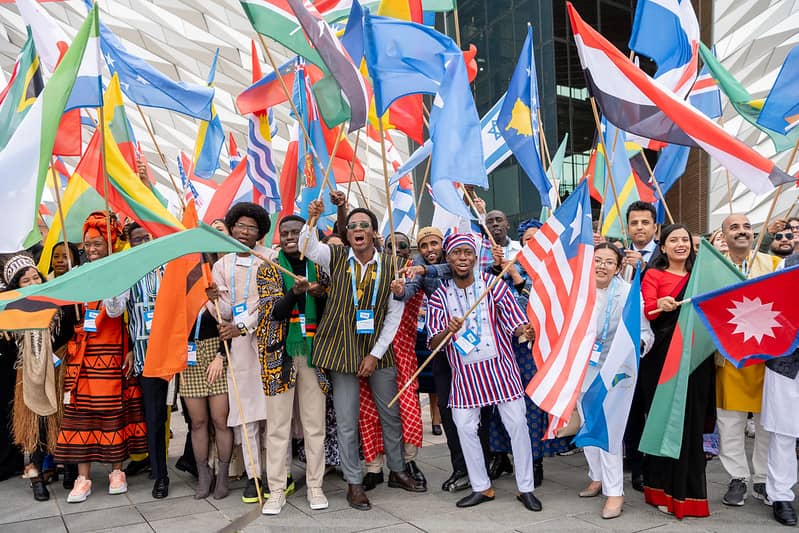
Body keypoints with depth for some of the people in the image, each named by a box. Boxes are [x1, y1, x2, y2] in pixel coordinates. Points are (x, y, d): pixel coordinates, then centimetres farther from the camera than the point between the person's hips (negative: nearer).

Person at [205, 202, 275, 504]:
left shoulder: (270, 258, 4)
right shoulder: (222, 265, 15)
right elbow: (224, 313, 10)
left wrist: (243, 326, -12)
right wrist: (215, 300, -11)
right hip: (238, 343, 3)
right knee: (246, 410, 2)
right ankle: (253, 476, 10)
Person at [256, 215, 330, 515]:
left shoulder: (318, 267, 9)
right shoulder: (269, 268, 3)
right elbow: (274, 312, -8)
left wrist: (320, 295, -11)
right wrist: (295, 292, -27)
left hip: (313, 352, 2)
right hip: (280, 352, -2)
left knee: (315, 423, 5)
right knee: (278, 425, 2)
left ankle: (315, 486, 17)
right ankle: (276, 490, 12)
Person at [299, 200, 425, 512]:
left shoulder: (390, 266, -1)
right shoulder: (337, 257, 1)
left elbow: (395, 314, -2)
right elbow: (308, 245, -15)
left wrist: (376, 354, -6)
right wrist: (311, 220, -33)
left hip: (379, 351, 1)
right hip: (341, 349, -1)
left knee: (391, 415, 13)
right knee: (347, 423, 4)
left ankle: (397, 471, 33)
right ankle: (354, 483, 20)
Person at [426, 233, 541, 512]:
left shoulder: (491, 283, -4)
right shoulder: (440, 295, 0)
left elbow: (514, 319, -6)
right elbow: (433, 343, -5)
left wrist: (524, 330, -29)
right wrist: (448, 331, -27)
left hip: (499, 364, -1)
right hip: (465, 371, 2)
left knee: (517, 423, -2)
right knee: (465, 427, 2)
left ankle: (526, 488, 14)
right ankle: (481, 487, 21)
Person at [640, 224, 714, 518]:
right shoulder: (653, 274, 4)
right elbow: (645, 309, -10)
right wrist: (660, 305, -30)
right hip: (662, 356, -3)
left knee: (692, 421, 3)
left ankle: (687, 490, 14)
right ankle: (663, 488, 12)